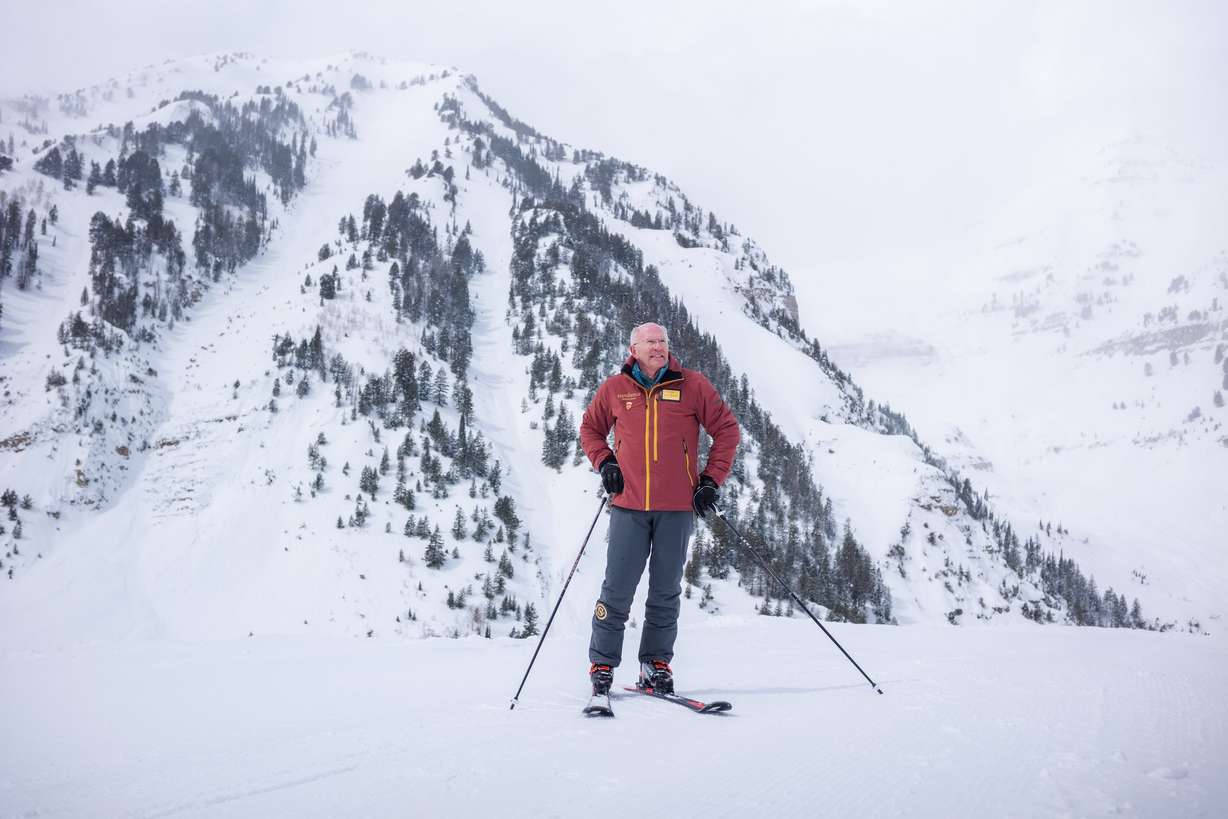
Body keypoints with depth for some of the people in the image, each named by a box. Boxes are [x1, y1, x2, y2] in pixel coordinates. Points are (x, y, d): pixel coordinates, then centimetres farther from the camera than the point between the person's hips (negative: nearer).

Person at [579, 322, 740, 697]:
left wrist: (711, 480, 1)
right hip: (629, 505, 0)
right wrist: (604, 462, 2)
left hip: (678, 506, 0)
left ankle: (657, 664, 21)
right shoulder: (614, 388, 4)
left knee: (666, 591, 9)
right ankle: (602, 664, 11)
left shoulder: (692, 385, 2)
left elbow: (727, 429, 7)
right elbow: (590, 428, 19)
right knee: (617, 589, -1)